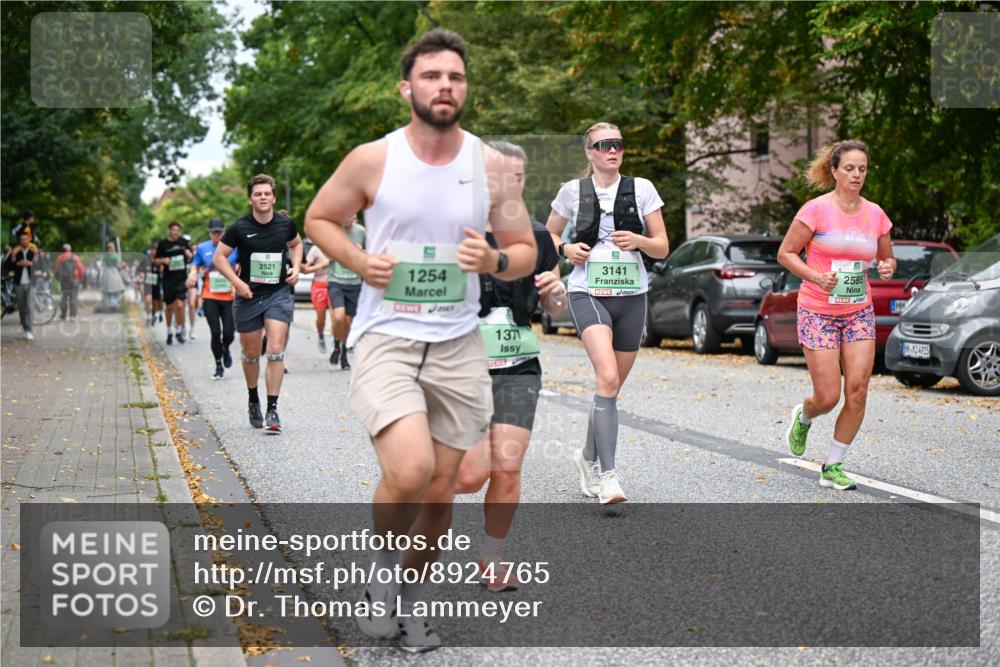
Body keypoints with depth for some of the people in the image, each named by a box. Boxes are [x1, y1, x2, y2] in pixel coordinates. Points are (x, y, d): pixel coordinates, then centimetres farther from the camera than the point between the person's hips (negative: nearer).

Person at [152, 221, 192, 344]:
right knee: (169, 307, 9)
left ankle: (179, 331, 1)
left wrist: (189, 254, -7)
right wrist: (163, 260, -17)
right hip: (168, 279, 0)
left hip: (182, 278, 0)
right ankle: (169, 332, 26)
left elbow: (192, 257, 16)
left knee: (179, 305, -14)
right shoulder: (163, 244, 0)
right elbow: (155, 260, 4)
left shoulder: (184, 242, 5)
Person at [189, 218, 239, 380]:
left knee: (229, 333, -5)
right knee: (215, 332, -6)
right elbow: (195, 266, 14)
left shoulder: (234, 247, 2)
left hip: (229, 297, 0)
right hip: (210, 297, 0)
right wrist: (193, 274, -7)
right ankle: (219, 366, 12)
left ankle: (225, 349, 32)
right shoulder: (202, 248, 6)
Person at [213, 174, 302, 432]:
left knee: (276, 351, -13)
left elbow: (296, 244, 21)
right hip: (248, 296, 0)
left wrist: (296, 266, 4)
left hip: (279, 294, 0)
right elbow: (219, 257, -2)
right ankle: (253, 401, 35)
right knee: (251, 354, 11)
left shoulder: (285, 224, 0)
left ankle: (272, 410, -10)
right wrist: (236, 281, -13)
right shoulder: (240, 228, -7)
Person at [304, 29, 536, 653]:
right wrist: (360, 261, -10)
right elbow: (319, 218, 9)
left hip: (459, 345, 3)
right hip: (386, 338, -3)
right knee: (410, 472, -24)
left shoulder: (490, 165, 0)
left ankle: (412, 594, 34)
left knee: (441, 492, 9)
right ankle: (383, 566, 7)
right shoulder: (371, 160, -6)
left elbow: (526, 251, 8)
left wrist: (496, 260, -15)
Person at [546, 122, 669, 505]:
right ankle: (608, 475, -25)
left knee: (613, 386, 11)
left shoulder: (641, 189, 5)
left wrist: (639, 240, -14)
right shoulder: (573, 191, 3)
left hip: (631, 297, 3)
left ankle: (588, 458, 34)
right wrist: (565, 249, -4)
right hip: (588, 294, -3)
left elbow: (662, 248, 7)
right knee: (608, 378, -23)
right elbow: (548, 234, 18)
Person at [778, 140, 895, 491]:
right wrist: (817, 277, -20)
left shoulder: (875, 213, 5)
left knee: (857, 391, -7)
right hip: (818, 312, -4)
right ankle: (802, 418, 32)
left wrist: (888, 267, -7)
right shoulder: (816, 209, -9)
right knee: (827, 397, -6)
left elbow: (887, 258, 17)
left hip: (859, 312, 4)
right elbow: (785, 253, -5)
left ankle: (832, 466, 8)